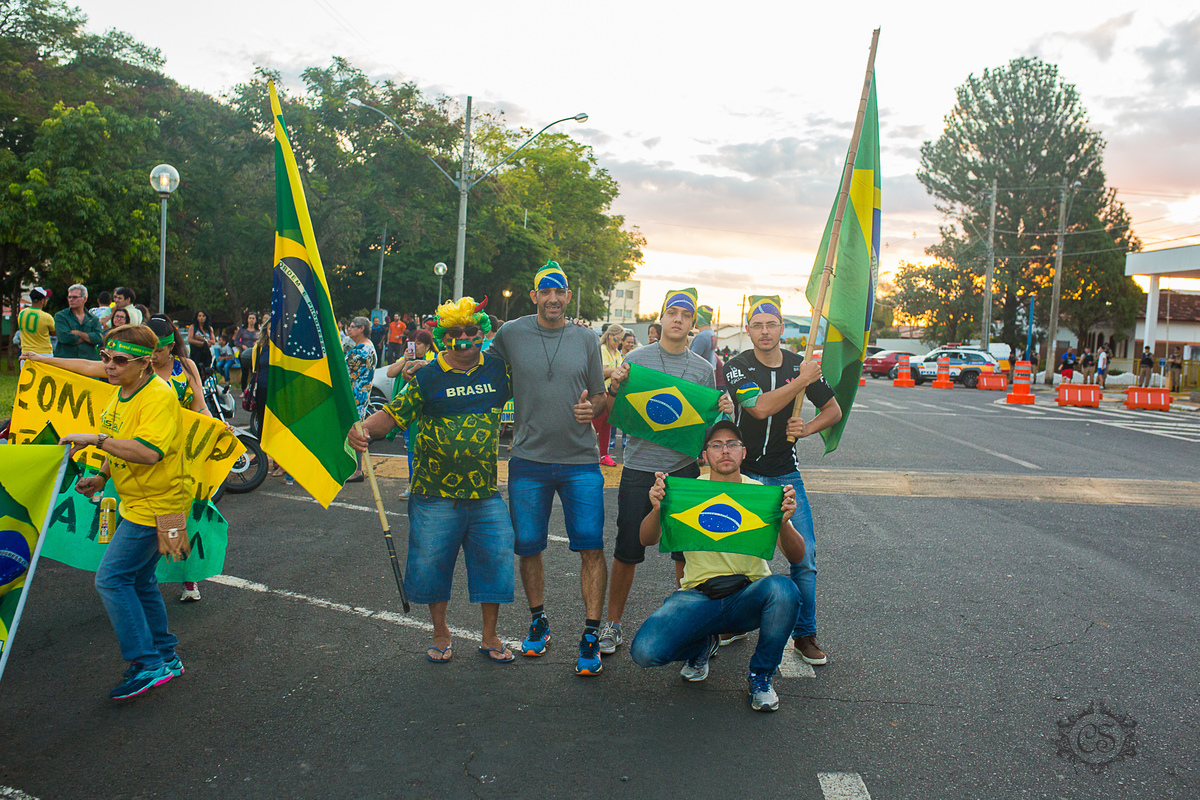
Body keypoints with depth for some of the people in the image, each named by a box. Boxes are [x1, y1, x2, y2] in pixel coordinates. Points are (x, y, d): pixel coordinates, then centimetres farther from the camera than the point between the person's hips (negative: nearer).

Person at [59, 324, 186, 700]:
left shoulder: (159, 396, -22)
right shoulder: (122, 393, 9)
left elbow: (149, 451, -35)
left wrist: (96, 439, -30)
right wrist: (102, 477, 10)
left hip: (156, 505, -10)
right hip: (137, 502, 10)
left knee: (111, 578, -10)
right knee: (139, 579, 17)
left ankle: (147, 665, -2)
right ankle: (165, 657, 30)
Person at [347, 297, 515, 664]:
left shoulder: (498, 369, 4)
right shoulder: (429, 377, -2)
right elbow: (394, 413, -2)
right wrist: (364, 429, -22)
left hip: (485, 492, 2)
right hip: (435, 494, -2)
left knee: (494, 561, 5)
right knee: (432, 562, 7)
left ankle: (490, 636, 23)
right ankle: (440, 632, 29)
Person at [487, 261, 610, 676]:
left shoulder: (586, 339, 6)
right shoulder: (510, 334, 3)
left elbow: (600, 397, 12)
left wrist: (591, 409, -9)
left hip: (580, 460, 0)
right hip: (528, 459, 0)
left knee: (591, 546, -6)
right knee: (528, 546, 8)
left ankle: (591, 634, 5)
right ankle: (538, 622, 29)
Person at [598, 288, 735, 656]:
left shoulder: (703, 368, 8)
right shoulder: (636, 359, 2)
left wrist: (724, 412, -8)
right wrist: (614, 388, -15)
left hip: (685, 469, 2)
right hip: (640, 466, -2)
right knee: (627, 550, 3)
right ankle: (613, 623, 21)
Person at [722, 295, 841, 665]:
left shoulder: (800, 365, 3)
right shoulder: (738, 366, -8)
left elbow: (834, 409, 13)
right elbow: (760, 407, -24)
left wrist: (808, 428, -6)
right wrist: (802, 381, -19)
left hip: (786, 474, 3)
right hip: (743, 474, -2)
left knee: (805, 557, -3)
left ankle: (805, 634, 13)